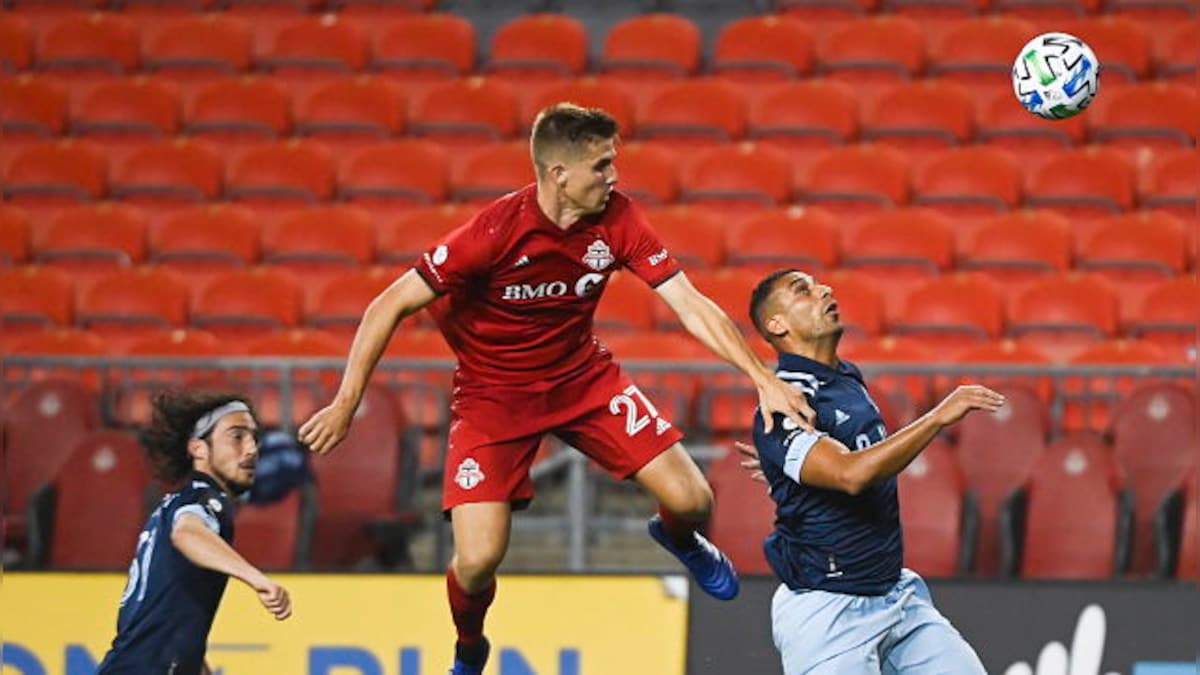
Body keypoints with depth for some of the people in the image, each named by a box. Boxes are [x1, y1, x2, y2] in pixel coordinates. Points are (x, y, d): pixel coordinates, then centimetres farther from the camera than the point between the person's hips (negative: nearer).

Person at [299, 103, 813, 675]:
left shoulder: (616, 219, -14)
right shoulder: (496, 231, -27)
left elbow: (690, 305, -11)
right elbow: (390, 306, -21)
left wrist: (762, 377, -21)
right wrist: (346, 403, -23)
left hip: (583, 376, 4)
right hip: (493, 393, -4)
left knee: (691, 501, -8)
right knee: (477, 560, -18)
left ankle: (679, 540, 33)